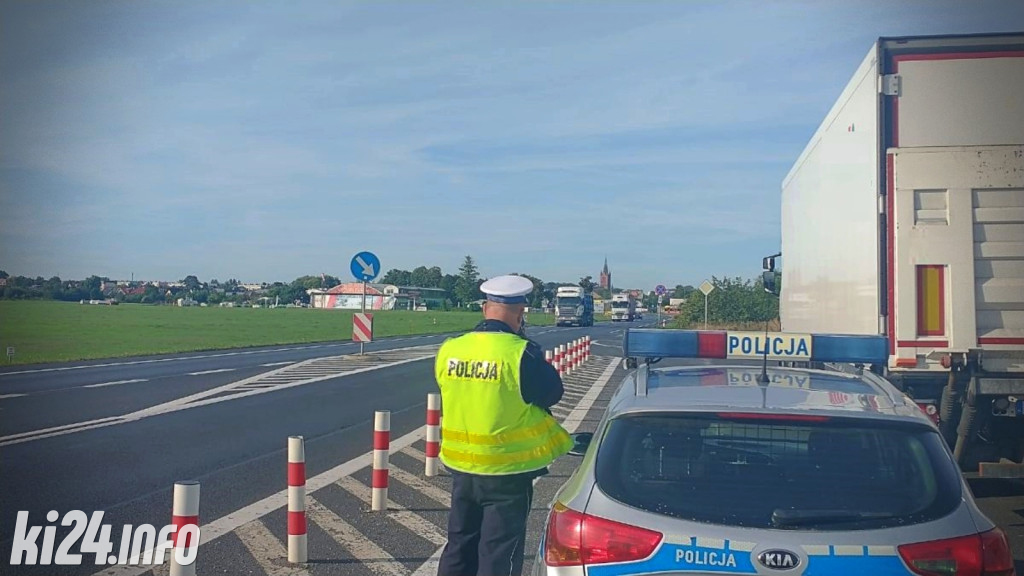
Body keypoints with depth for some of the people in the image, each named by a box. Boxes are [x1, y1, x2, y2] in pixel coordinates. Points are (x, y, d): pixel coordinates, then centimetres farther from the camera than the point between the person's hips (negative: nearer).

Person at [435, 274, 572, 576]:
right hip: (507, 472, -5)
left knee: (459, 548, 18)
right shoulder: (521, 353, -18)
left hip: (461, 466, 5)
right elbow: (553, 393, -7)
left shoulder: (449, 350, -3)